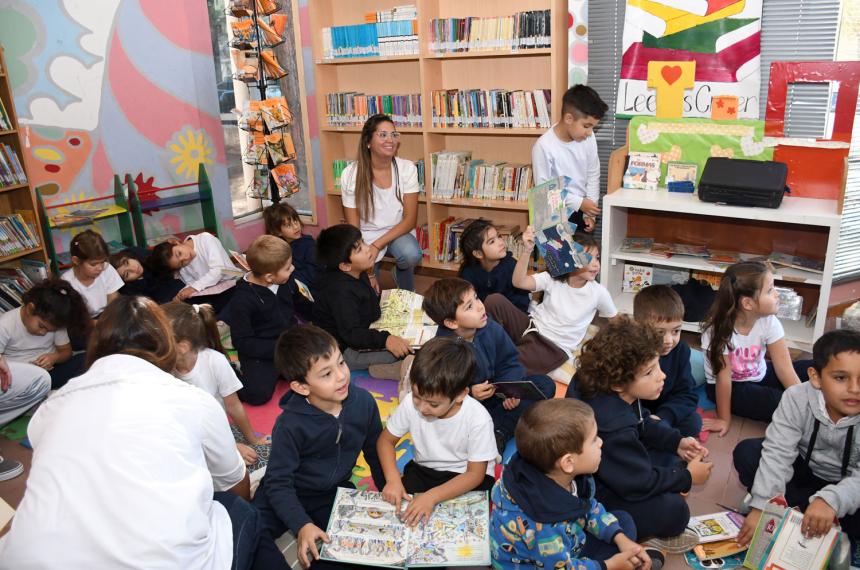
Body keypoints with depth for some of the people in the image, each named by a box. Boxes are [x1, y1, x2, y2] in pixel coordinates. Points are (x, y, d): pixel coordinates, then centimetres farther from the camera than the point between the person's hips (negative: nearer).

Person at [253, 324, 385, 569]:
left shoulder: (363, 401, -18)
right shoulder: (290, 425, -27)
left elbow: (375, 452, 1)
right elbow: (278, 482, -20)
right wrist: (301, 525, -32)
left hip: (335, 492, 3)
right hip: (291, 494, -2)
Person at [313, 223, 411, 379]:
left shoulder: (358, 274, 2)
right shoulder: (340, 291, -29)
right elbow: (351, 333, -32)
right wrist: (385, 340, -41)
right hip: (344, 351, -10)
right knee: (408, 348, -23)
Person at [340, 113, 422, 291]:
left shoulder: (407, 168, -11)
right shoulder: (351, 175, -13)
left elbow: (410, 220, -10)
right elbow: (353, 227, -10)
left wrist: (377, 246, -21)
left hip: (398, 231, 1)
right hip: (367, 234, -1)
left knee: (411, 255, -32)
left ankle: (404, 284, 4)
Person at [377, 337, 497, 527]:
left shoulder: (478, 419, -28)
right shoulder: (411, 403, -20)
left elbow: (475, 474, -20)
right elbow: (386, 440, -4)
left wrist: (431, 496, -32)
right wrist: (393, 479, -22)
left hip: (466, 477, -2)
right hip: (423, 469, 3)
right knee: (394, 508, -20)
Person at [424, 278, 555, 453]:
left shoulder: (491, 328, -10)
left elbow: (510, 363, 0)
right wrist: (469, 394, -29)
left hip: (496, 393, 6)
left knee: (545, 384, -7)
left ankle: (497, 432, -18)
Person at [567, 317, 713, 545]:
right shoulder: (613, 428, -38)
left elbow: (642, 423, 11)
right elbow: (639, 483, -24)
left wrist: (676, 441, 0)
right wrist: (687, 477, -11)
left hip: (614, 467, 10)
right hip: (591, 496, -10)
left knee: (674, 461, 12)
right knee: (673, 511, -19)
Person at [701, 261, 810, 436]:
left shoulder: (769, 322, -17)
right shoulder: (718, 328, -28)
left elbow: (784, 368, -15)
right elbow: (723, 377, -23)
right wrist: (724, 419, -16)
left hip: (760, 375, 5)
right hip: (731, 386, -5)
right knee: (780, 403, -28)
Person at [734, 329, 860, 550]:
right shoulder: (797, 399, -22)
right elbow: (778, 453, -27)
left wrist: (830, 500, -51)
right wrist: (761, 506, -36)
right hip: (804, 470, 2)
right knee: (747, 452, -21)